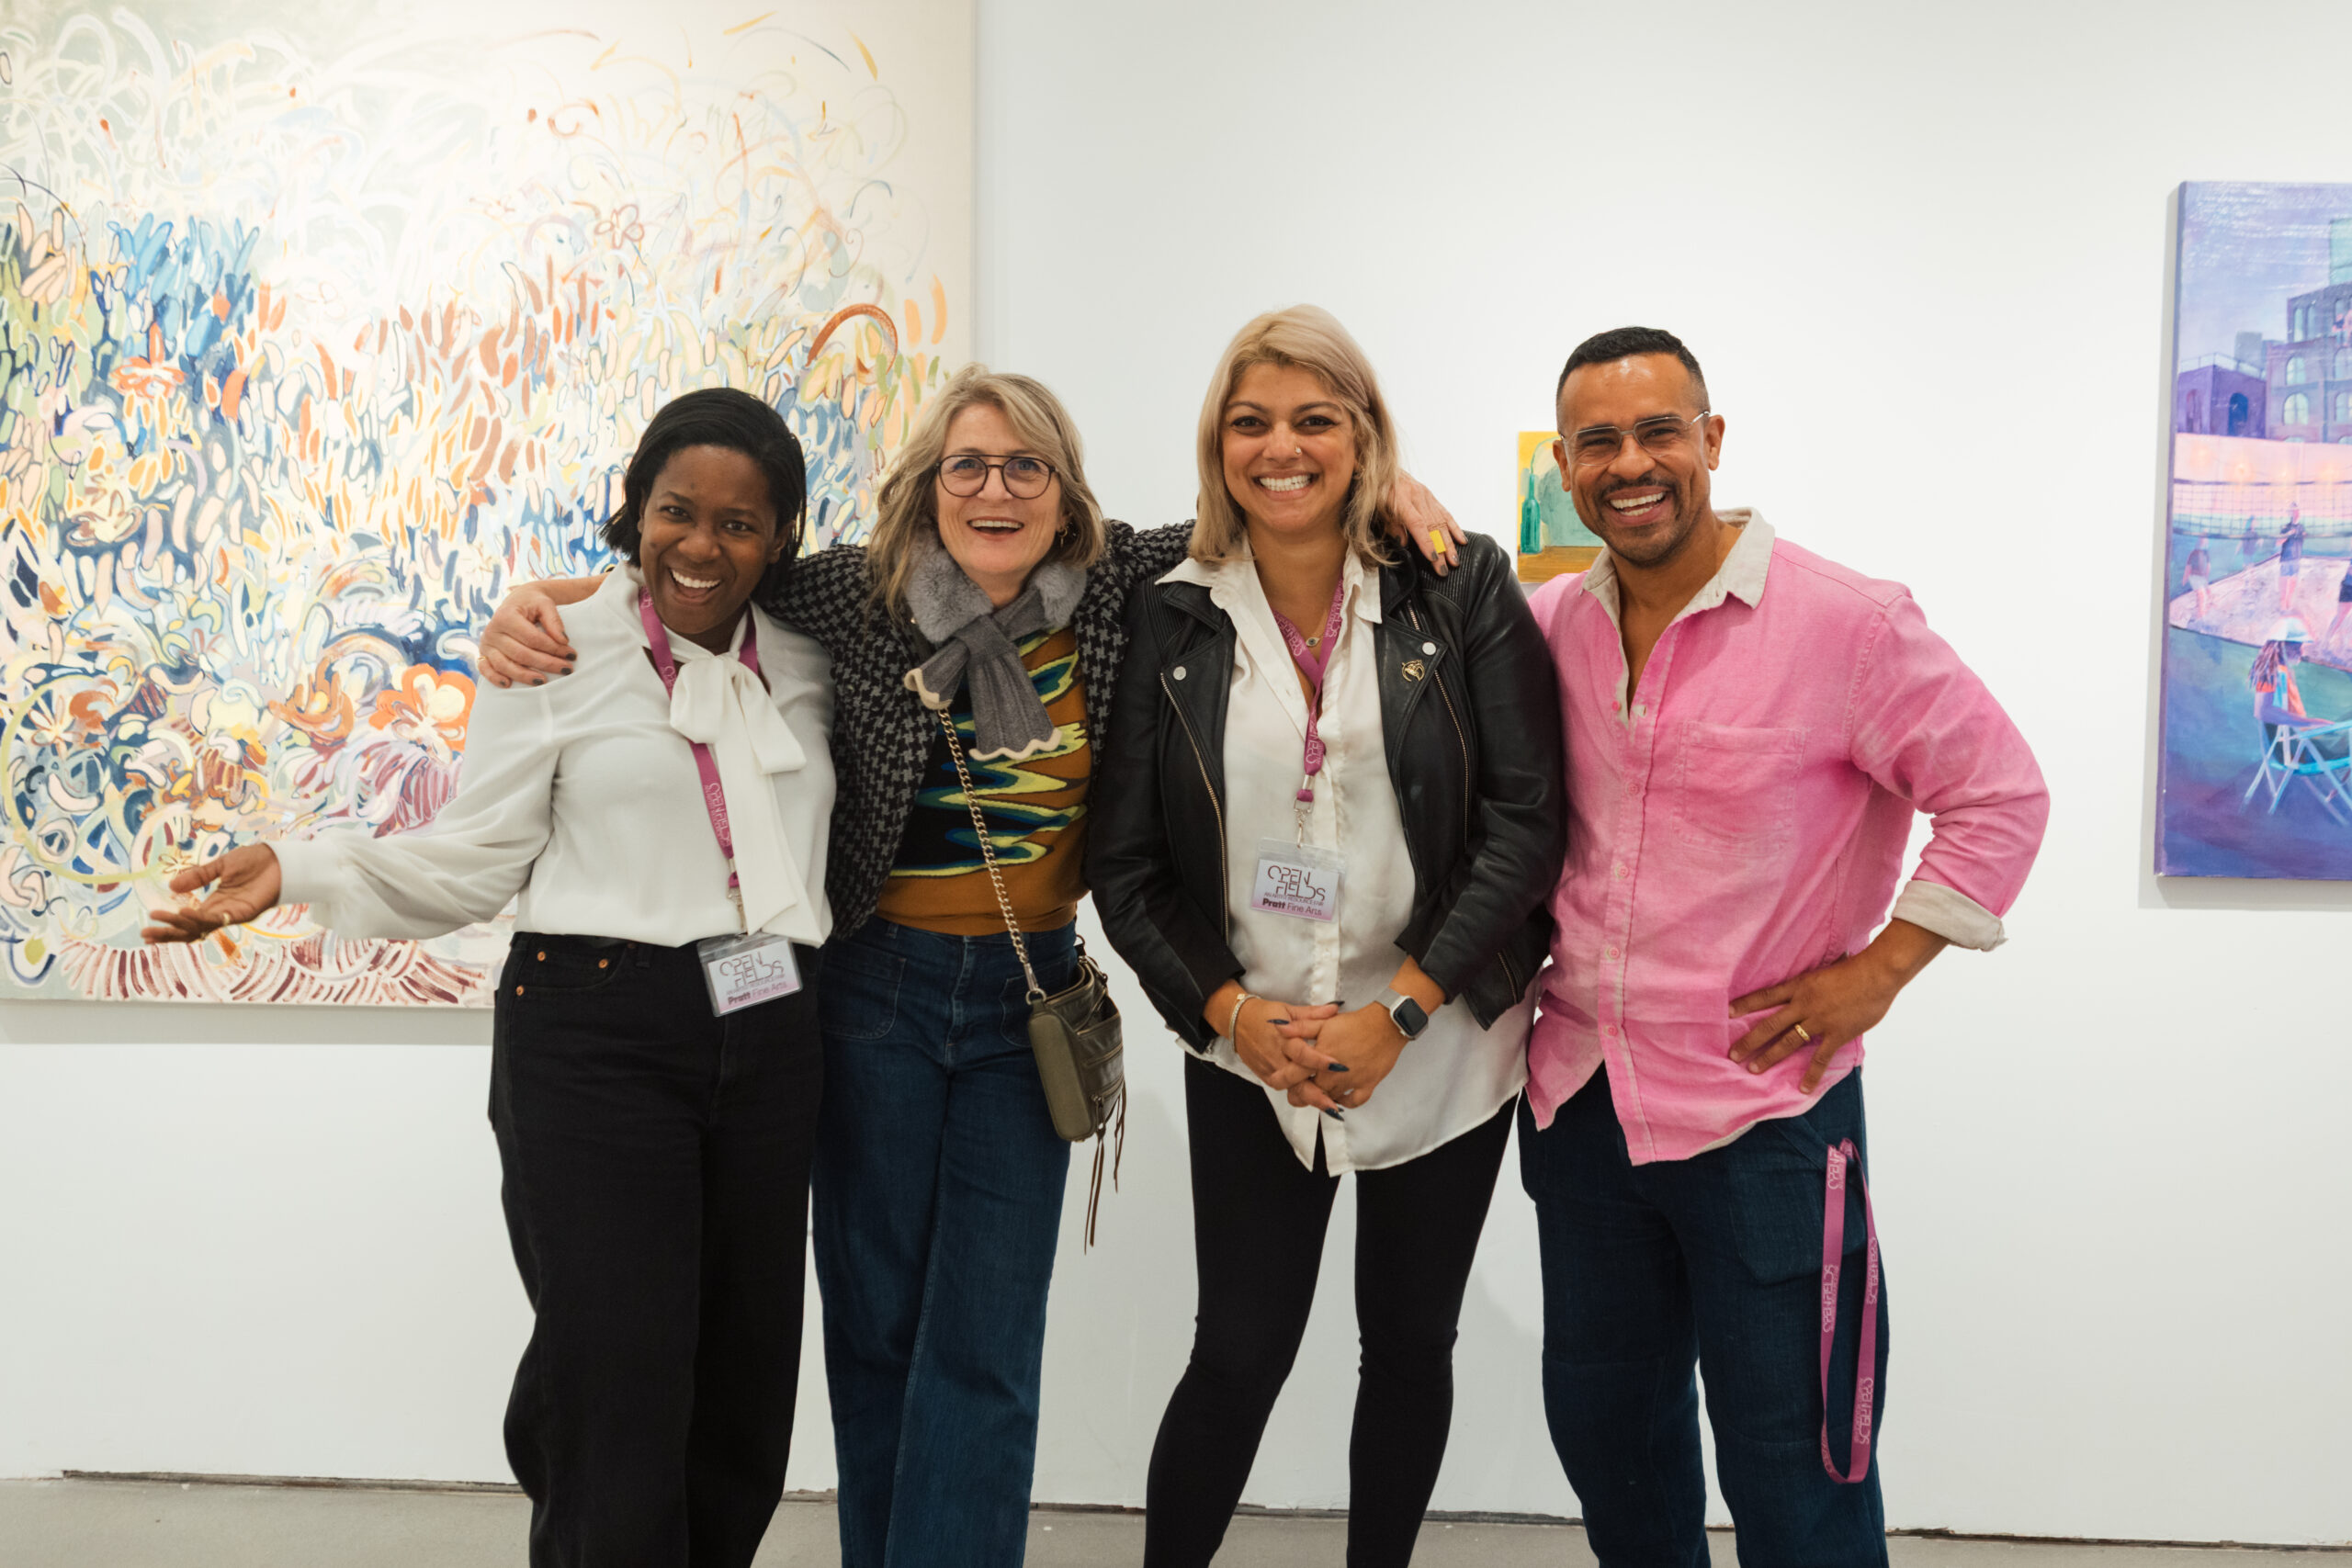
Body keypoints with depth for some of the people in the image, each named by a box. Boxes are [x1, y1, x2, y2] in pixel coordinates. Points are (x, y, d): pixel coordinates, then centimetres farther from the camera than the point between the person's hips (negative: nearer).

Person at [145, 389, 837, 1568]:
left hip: (771, 1038, 4)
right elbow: (473, 862, -2)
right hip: (596, 1037, -4)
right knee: (617, 1393, -5)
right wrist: (295, 872, -10)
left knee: (743, 1396, 11)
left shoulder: (808, 664, 10)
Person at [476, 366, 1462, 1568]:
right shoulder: (855, 595, -8)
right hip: (879, 984, 0)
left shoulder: (1113, 590, -5)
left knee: (988, 1344, 3)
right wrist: (538, 605, -11)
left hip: (1029, 992, 1)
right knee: (875, 1318, 13)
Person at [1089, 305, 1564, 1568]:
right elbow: (1123, 862, 0)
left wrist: (1395, 1015, -14)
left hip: (1442, 1046, 0)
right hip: (1247, 1052, 0)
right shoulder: (1168, 621, -2)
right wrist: (1235, 1013, -11)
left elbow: (1527, 821, -9)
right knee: (1238, 1354, 3)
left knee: (1410, 1345, 13)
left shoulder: (1463, 590, -5)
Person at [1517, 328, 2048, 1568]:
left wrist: (1877, 971, -11)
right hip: (1578, 1101, 5)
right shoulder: (1550, 624, 3)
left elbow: (2000, 796, -7)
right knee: (1601, 1421, 21)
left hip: (1764, 1114, -5)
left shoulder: (1846, 623, -12)